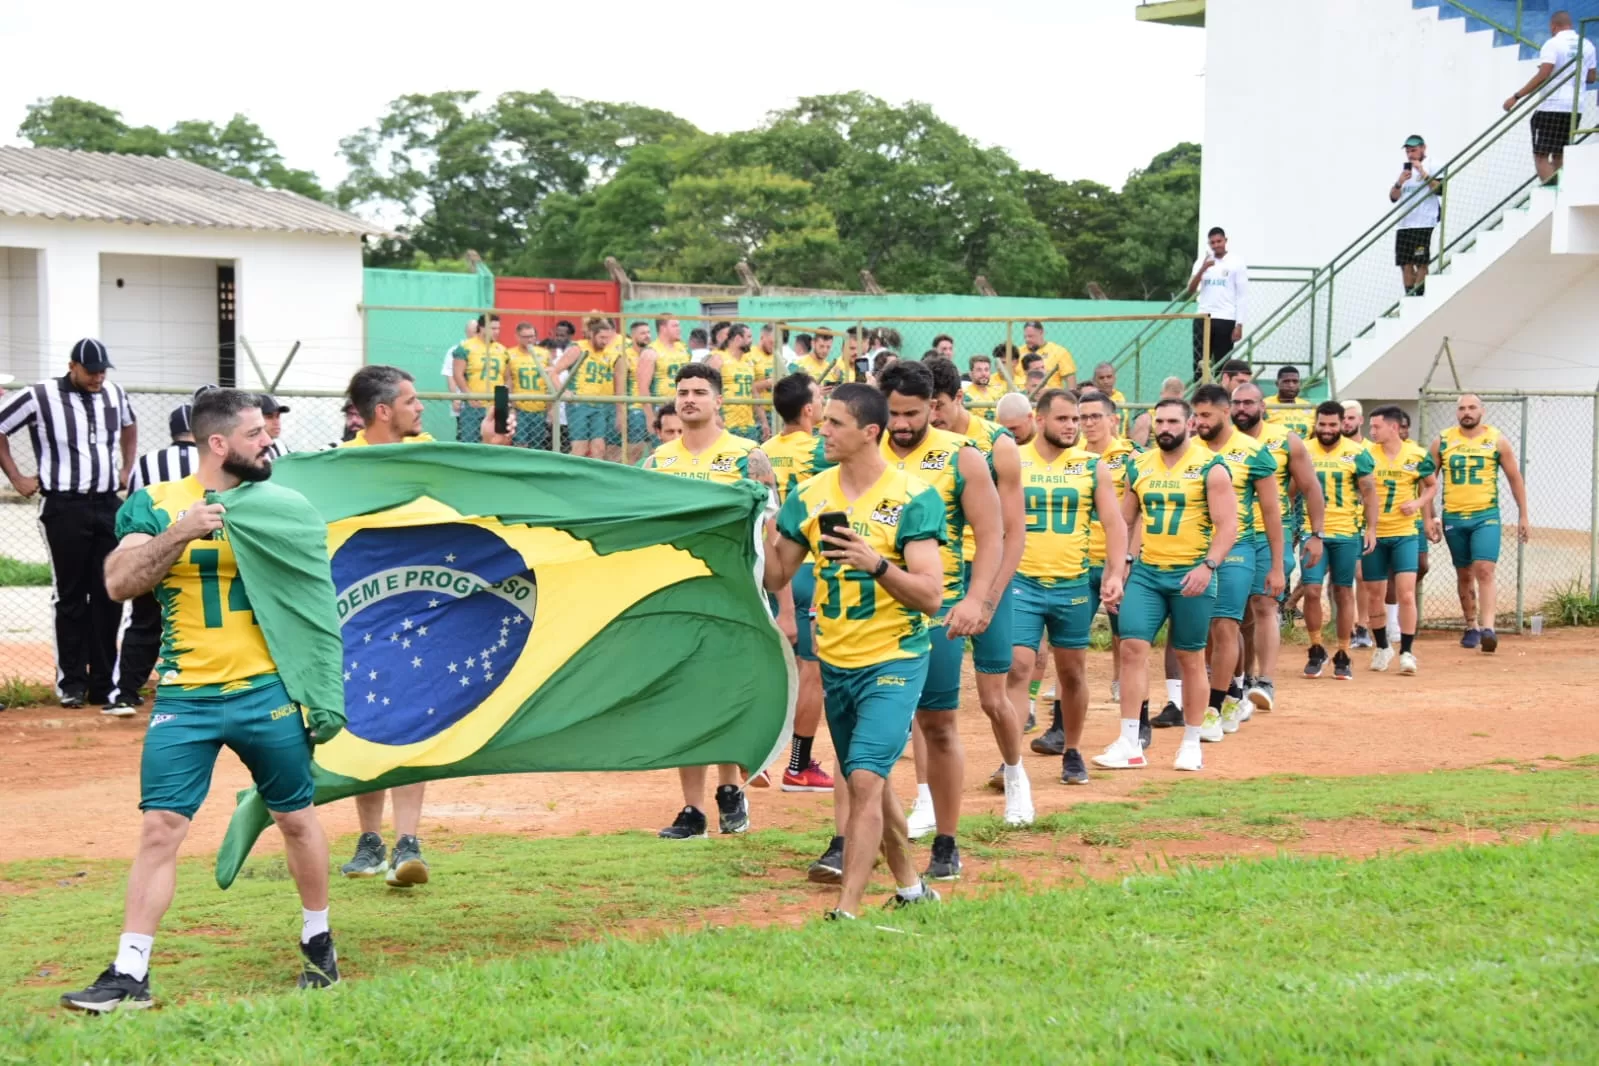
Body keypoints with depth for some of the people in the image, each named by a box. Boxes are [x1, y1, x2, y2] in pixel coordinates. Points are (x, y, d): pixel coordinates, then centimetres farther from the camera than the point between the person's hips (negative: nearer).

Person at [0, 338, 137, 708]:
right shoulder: (39, 397, -10)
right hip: (65, 510, -5)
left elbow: (129, 427, 28)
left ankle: (103, 684, 12)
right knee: (71, 597, 0)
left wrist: (126, 471, 18)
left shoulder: (115, 395, 6)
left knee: (109, 596, 5)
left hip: (109, 507, 5)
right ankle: (71, 684, 7)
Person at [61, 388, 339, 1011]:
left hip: (267, 691, 2)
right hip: (184, 700, -2)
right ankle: (129, 975, -4)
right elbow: (119, 583, -9)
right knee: (160, 827, -7)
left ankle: (318, 942, 30)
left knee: (296, 818, 9)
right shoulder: (155, 505, 2)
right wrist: (179, 534, -20)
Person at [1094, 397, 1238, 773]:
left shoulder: (1209, 468, -6)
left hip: (1190, 575, -4)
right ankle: (1130, 744, -6)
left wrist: (1208, 565, -22)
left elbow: (1228, 524, -10)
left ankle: (1191, 744, 16)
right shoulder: (1138, 466, 8)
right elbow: (1126, 519, 18)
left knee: (1190, 657, 4)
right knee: (1132, 647, -8)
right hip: (1146, 572, 4)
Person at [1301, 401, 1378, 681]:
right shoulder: (1303, 451, 2)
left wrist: (1371, 528, -5)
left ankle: (1343, 656, 13)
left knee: (1344, 593, 5)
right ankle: (1316, 650, 9)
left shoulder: (1356, 453, -1)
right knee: (1312, 590, -8)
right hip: (1312, 532, 1)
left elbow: (1369, 492, 3)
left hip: (1347, 533, -1)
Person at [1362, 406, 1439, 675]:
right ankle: (1382, 647, 27)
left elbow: (1432, 485, 13)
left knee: (1406, 593, -10)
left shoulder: (1417, 456, -2)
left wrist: (1419, 502, -6)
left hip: (1404, 533, -1)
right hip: (1373, 534, 1)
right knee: (1374, 595, 9)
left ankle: (1407, 652, -2)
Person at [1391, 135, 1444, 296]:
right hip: (1403, 224, 6)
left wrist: (1423, 173, -17)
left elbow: (1440, 189, -14)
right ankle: (1409, 298, 5)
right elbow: (1393, 197, 14)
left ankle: (1419, 296, -9)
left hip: (1423, 224, -6)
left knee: (1420, 263, -9)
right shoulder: (1404, 170, 19)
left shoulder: (1433, 167, 1)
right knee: (1405, 264, 2)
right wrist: (1399, 183, -5)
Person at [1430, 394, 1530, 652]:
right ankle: (1471, 627, 21)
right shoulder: (1442, 442, 3)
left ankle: (1488, 628, -20)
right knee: (1464, 575, 10)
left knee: (1484, 571, -15)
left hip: (1486, 517, -2)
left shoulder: (1497, 441, 1)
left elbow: (1515, 479, 8)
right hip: (1453, 518, 2)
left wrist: (1523, 516, 7)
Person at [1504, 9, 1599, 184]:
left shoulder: (1553, 44, -9)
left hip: (1551, 106, -7)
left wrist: (1516, 97, -15)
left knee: (1541, 156, -6)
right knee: (1559, 156, 15)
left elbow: (1542, 76, -17)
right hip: (1575, 107, 7)